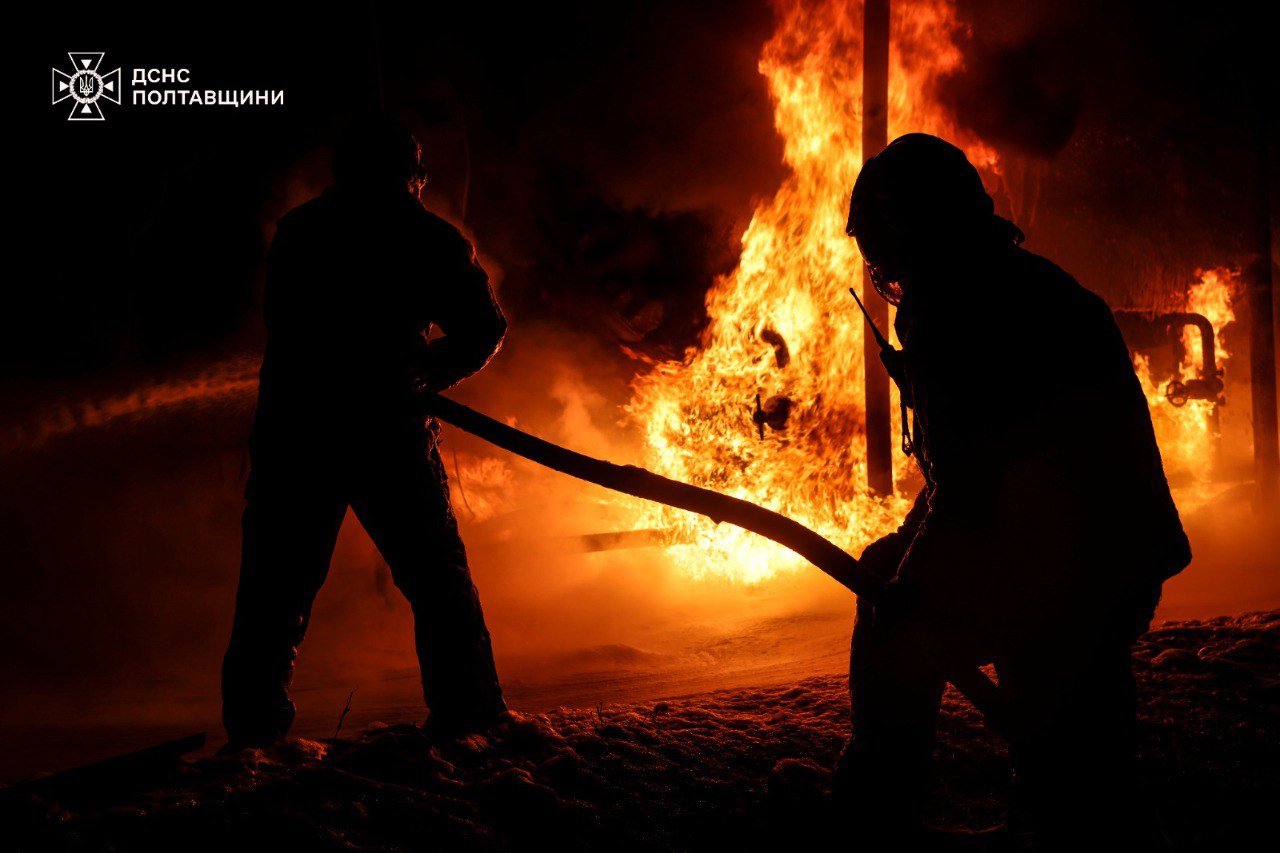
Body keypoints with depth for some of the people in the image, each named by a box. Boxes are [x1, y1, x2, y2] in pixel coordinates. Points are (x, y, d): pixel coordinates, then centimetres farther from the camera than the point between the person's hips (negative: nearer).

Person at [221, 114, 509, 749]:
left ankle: (254, 723, 7)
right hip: (388, 432, -2)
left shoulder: (296, 229, 15)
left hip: (291, 429, 3)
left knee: (278, 579, 9)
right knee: (437, 576, 7)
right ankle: (469, 712, 5)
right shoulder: (426, 237, 6)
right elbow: (484, 329, 7)